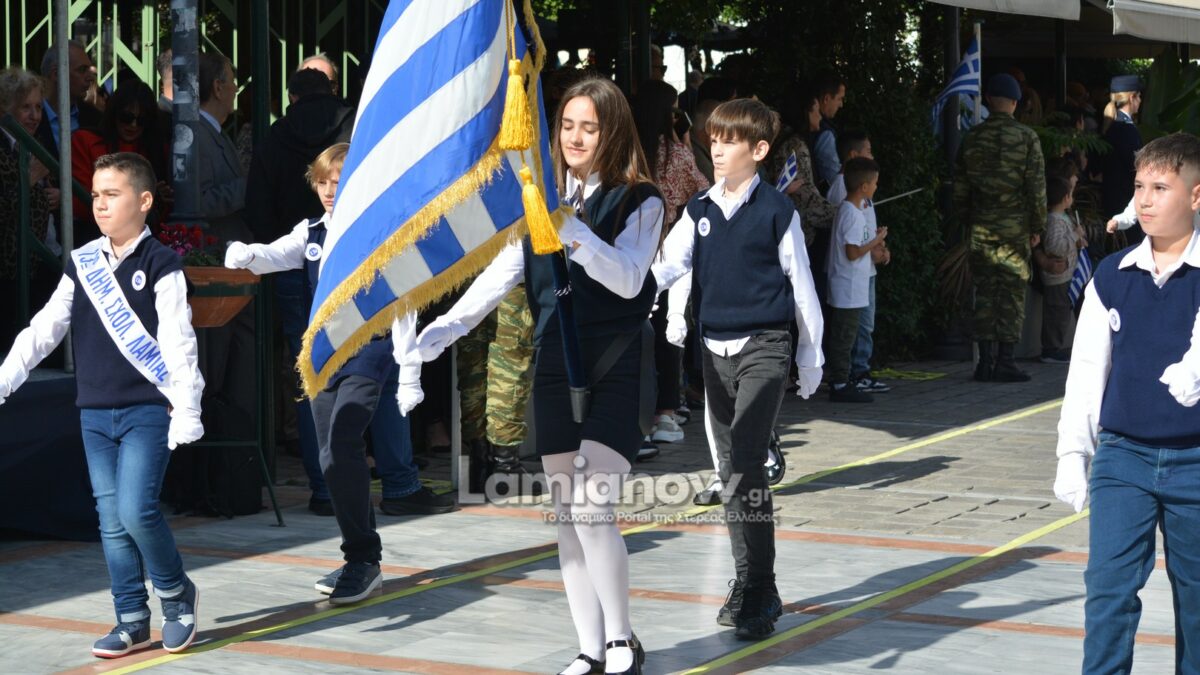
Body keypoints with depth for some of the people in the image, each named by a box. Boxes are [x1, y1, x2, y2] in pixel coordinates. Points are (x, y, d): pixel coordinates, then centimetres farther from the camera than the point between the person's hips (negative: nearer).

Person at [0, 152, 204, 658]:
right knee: (111, 521, 5)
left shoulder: (160, 265, -5)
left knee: (136, 510, -15)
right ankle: (132, 621, 13)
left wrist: (186, 411, -18)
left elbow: (178, 343, -11)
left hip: (148, 409, -5)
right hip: (94, 412, 5)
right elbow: (45, 328, 11)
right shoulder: (81, 264, 9)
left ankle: (176, 594, 9)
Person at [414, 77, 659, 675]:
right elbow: (501, 272, 3)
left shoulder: (639, 202, -3)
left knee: (591, 510, -14)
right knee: (567, 517, 6)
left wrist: (573, 232, -31)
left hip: (615, 371, -5)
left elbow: (628, 278, -18)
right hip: (554, 367, 5)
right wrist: (448, 326, -12)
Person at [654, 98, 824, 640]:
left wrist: (811, 356, 5)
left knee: (746, 467, -16)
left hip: (764, 348, -6)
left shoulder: (776, 210, -4)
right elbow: (671, 265, 2)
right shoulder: (699, 210, 9)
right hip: (715, 349, 6)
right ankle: (757, 589, 18)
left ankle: (754, 591, -11)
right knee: (732, 468, 9)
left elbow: (801, 285, 1)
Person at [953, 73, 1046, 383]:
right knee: (1013, 292, 2)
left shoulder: (972, 138, 4)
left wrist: (966, 220, 19)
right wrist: (1037, 226, 3)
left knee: (984, 292, 8)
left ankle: (985, 361, 8)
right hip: (1015, 227, -3)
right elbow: (1037, 186, -5)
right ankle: (1005, 361, -2)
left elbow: (960, 186, 8)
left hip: (981, 227, 3)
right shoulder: (1026, 137, -5)